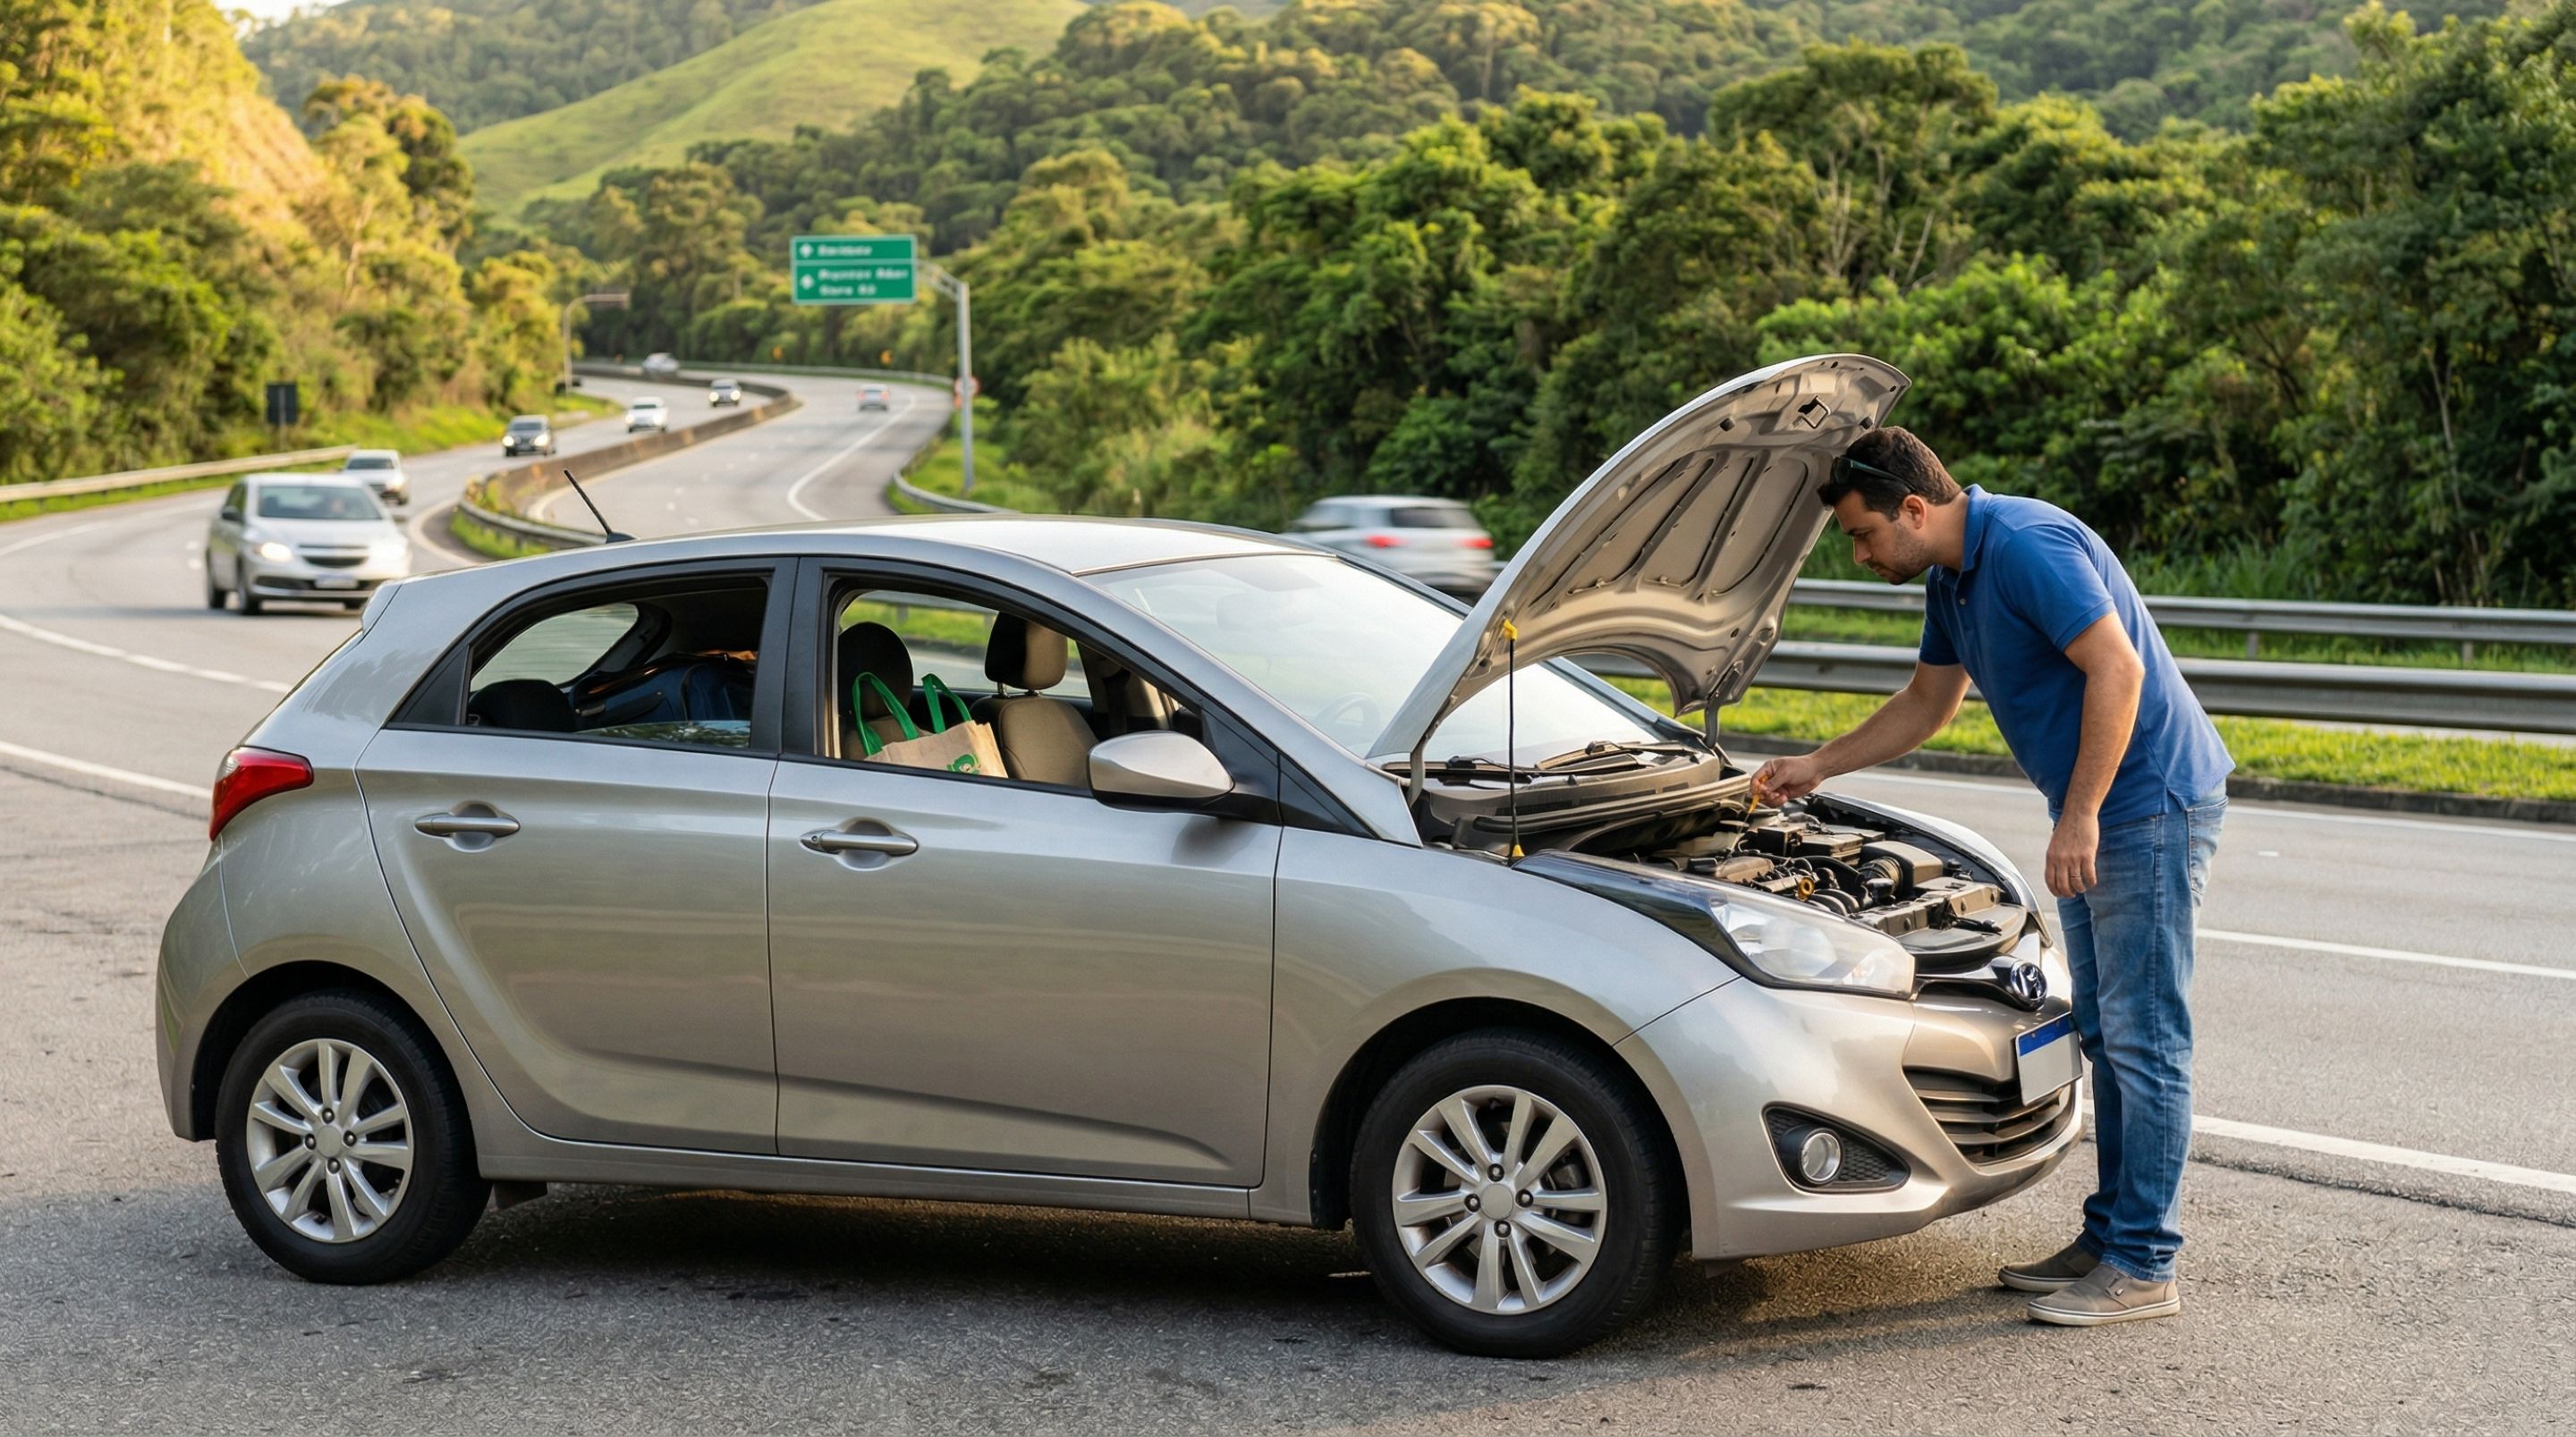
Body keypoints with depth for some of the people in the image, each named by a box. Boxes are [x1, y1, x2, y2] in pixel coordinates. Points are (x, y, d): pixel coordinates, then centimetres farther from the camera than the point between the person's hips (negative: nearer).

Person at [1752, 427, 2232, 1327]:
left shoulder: (2027, 545, -20)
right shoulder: (1952, 579, 12)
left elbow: (2116, 668, -26)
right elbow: (1927, 704, 27)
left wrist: (2081, 814, -25)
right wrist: (1816, 768, 28)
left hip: (2150, 803, -10)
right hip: (2094, 815, 10)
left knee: (2144, 1034, -7)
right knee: (2105, 1034, 13)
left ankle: (2143, 1268, -3)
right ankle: (2109, 1237, 21)